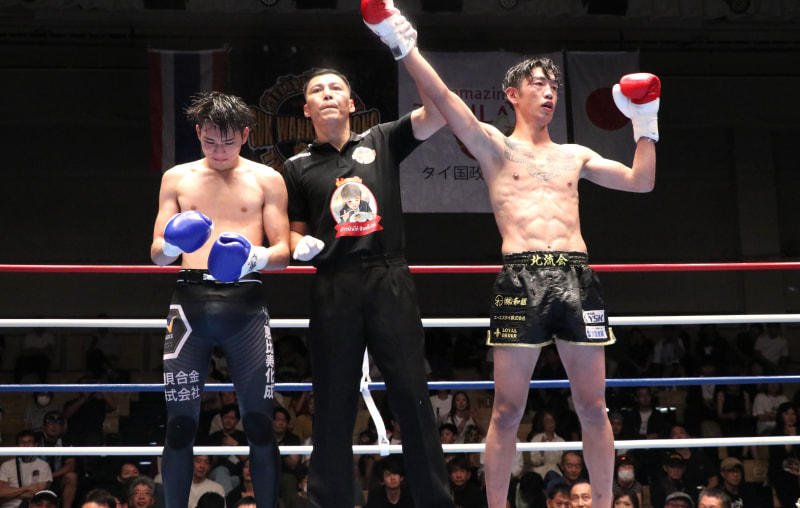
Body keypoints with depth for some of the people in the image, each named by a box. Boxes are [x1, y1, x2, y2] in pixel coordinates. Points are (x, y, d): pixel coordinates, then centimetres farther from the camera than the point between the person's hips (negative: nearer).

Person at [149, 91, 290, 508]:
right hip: (190, 302, 1)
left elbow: (283, 254, 6)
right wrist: (171, 246, -13)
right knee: (180, 423, 0)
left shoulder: (267, 180, 9)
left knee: (259, 423, -3)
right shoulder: (177, 179, 13)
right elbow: (156, 255, 11)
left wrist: (255, 257, -17)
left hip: (246, 304, -1)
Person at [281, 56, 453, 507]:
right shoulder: (298, 167, 13)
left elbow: (437, 114, -1)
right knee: (335, 401, 3)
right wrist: (302, 246, -6)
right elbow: (297, 232, 17)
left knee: (412, 392, -2)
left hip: (390, 281, -1)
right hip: (334, 288, 1)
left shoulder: (382, 142, 11)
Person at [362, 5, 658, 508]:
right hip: (521, 278, -3)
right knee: (508, 409, -3)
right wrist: (404, 45, -10)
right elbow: (442, 97, -1)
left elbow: (641, 181, 23)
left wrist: (646, 122, 17)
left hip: (577, 277, 3)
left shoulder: (574, 156, 23)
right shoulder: (495, 147, 11)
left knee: (593, 406, 3)